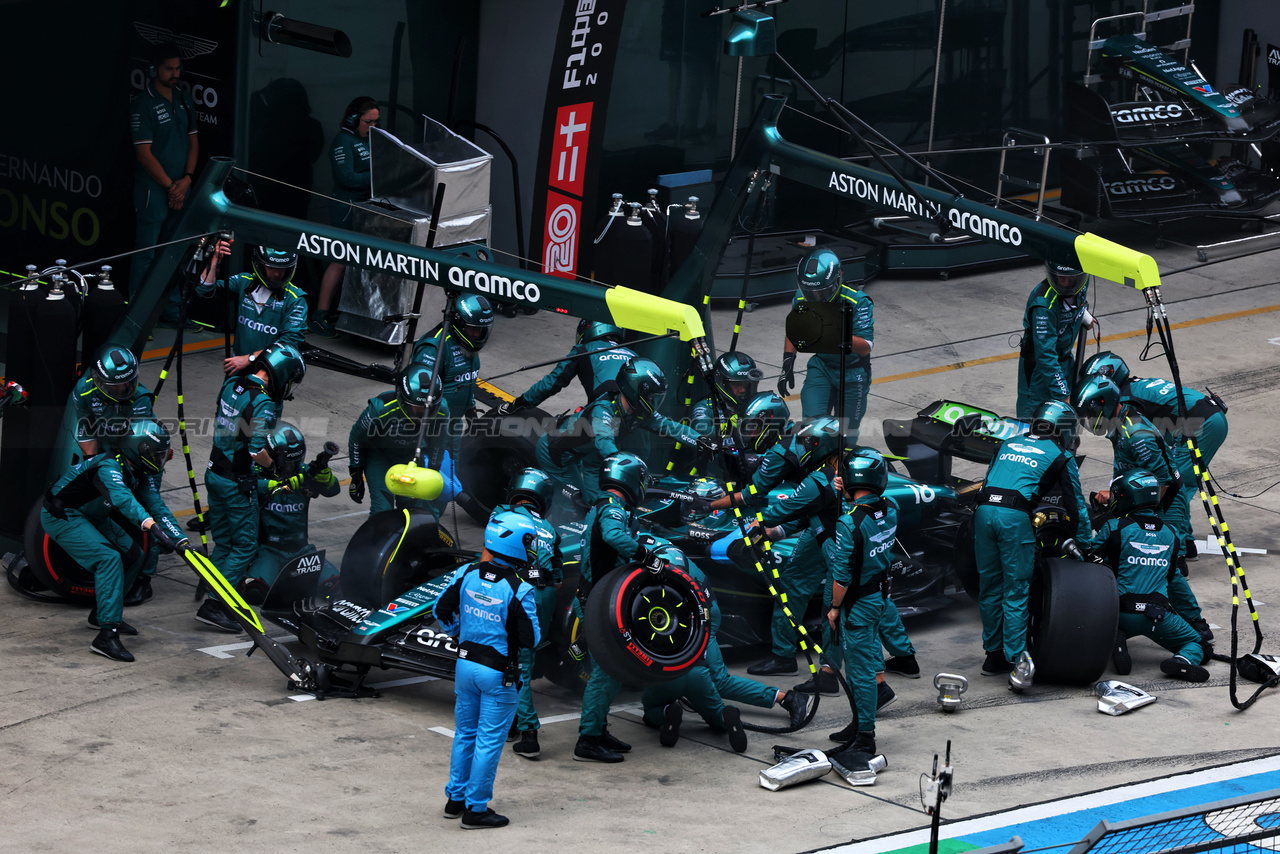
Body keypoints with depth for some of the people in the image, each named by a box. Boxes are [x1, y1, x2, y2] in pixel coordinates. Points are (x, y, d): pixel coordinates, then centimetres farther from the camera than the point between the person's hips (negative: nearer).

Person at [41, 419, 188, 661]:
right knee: (109, 559, -25)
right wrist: (151, 525, -63)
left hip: (91, 516, 10)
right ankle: (107, 635, -29)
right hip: (61, 517, -10)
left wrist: (181, 540, -15)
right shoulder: (109, 466, -31)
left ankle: (101, 614, 28)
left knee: (132, 556, 11)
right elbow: (122, 498, -49)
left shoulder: (140, 473, -2)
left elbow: (156, 505, -4)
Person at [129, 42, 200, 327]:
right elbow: (144, 153, -14)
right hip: (153, 189, -7)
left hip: (180, 189, 7)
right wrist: (170, 186, -13)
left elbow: (193, 141, 13)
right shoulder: (144, 105, -11)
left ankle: (171, 311, 18)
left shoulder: (184, 100, 11)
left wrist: (186, 179, -2)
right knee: (147, 253, -4)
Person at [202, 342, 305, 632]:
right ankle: (214, 605, -5)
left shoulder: (231, 384, 3)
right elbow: (257, 450, -27)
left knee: (223, 543, 16)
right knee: (245, 546, 1)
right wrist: (273, 466, -8)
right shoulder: (263, 403, -22)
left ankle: (217, 597, 18)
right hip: (238, 483, -8)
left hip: (215, 474, 8)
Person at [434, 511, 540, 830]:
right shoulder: (519, 591, -21)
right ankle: (476, 809, 10)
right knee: (489, 741, 4)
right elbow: (530, 640, -17)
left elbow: (442, 611, 5)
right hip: (498, 673, -6)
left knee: (464, 733, 20)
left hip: (465, 664, 6)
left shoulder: (467, 574, -6)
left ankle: (455, 799, 30)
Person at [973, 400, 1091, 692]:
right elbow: (1075, 504, 16)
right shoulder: (1061, 457, 13)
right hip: (1016, 515, -4)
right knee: (1016, 592, -3)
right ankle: (1018, 662, -11)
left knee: (989, 588, 14)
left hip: (984, 510, 4)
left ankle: (993, 655, 21)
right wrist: (1085, 544, 25)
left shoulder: (1008, 445, 26)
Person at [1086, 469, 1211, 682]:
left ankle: (1114, 640, -7)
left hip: (1121, 614, -1)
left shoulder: (1115, 528, -5)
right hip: (1159, 616, 1)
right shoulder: (1170, 535, 9)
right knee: (1198, 644, 19)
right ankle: (1184, 660, -17)